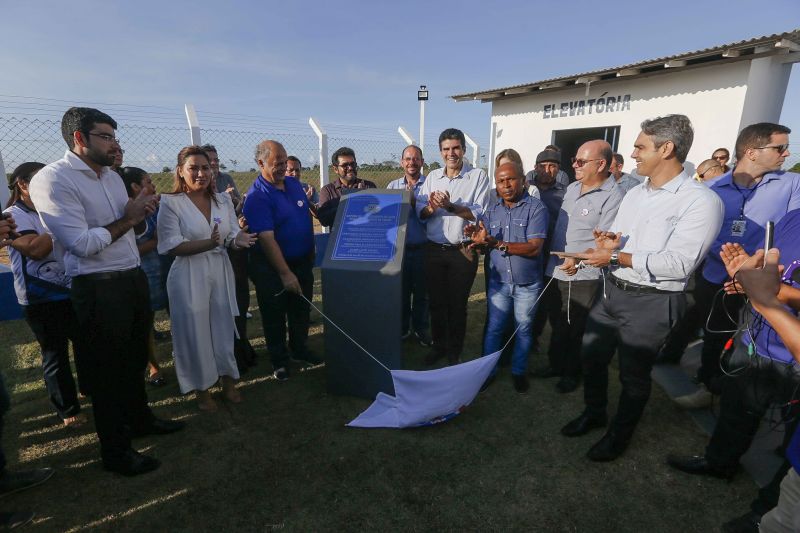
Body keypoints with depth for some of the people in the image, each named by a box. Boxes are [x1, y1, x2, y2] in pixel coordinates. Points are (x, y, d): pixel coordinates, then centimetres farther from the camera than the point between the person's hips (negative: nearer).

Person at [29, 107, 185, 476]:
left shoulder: (112, 176, 11)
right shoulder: (53, 179, -14)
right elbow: (83, 244, -21)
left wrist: (141, 214, -3)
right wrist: (127, 218, -11)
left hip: (134, 279, 8)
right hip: (98, 289, -8)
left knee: (135, 358, 21)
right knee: (107, 370, 7)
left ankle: (139, 418, 44)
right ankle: (115, 452, 25)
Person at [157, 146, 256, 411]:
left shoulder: (223, 199, 6)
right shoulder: (170, 203, -7)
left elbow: (233, 235, 7)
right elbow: (172, 246, -13)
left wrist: (239, 240, -17)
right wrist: (208, 244, -26)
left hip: (221, 271, 4)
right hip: (189, 275, -4)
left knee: (224, 327, 12)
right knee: (195, 331, 6)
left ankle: (228, 381, 31)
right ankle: (201, 389, 26)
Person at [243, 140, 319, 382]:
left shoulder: (294, 184, 3)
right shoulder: (257, 196, -19)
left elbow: (310, 212, 15)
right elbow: (266, 238, -24)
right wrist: (285, 274, -25)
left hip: (303, 261, 7)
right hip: (273, 267, -6)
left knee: (302, 309, 18)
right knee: (275, 315, 9)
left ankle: (299, 349, 38)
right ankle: (279, 360, 26)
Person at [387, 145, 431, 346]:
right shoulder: (393, 186, 7)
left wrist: (414, 201, -18)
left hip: (422, 248, -2)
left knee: (422, 292, 10)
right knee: (401, 290, 12)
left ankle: (421, 328, 26)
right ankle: (402, 328, 28)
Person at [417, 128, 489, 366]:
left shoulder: (478, 176, -4)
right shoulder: (432, 177, 8)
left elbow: (479, 214, -13)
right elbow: (420, 213, 4)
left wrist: (450, 205, -23)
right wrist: (432, 207, -17)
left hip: (462, 252, -3)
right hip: (434, 250, 3)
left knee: (457, 304, 9)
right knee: (436, 302, 13)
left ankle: (454, 353, 26)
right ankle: (439, 346, 32)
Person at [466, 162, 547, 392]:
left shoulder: (536, 208, -11)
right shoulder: (491, 211, 4)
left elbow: (534, 248, -21)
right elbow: (485, 246, 3)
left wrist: (497, 243, -30)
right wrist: (477, 238, -21)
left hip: (528, 284, -2)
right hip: (498, 282, 3)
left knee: (523, 329, 14)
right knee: (494, 328, 10)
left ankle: (519, 371, 34)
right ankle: (488, 370, 27)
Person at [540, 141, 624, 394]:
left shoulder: (613, 195, -15)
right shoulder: (572, 188, 10)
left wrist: (579, 261, -27)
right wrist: (550, 257, 10)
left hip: (584, 276, -7)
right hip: (555, 270, 7)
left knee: (576, 328, 10)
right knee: (558, 323, 20)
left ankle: (572, 373, 30)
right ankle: (555, 364, 38)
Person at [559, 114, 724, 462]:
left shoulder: (701, 200, -14)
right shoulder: (634, 194, 10)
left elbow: (678, 264, -23)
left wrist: (615, 257, -19)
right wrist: (607, 242, -9)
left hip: (650, 303, -7)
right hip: (610, 291, 7)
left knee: (633, 375, 12)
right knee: (591, 358, 18)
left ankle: (620, 435, 36)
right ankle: (593, 413, 44)